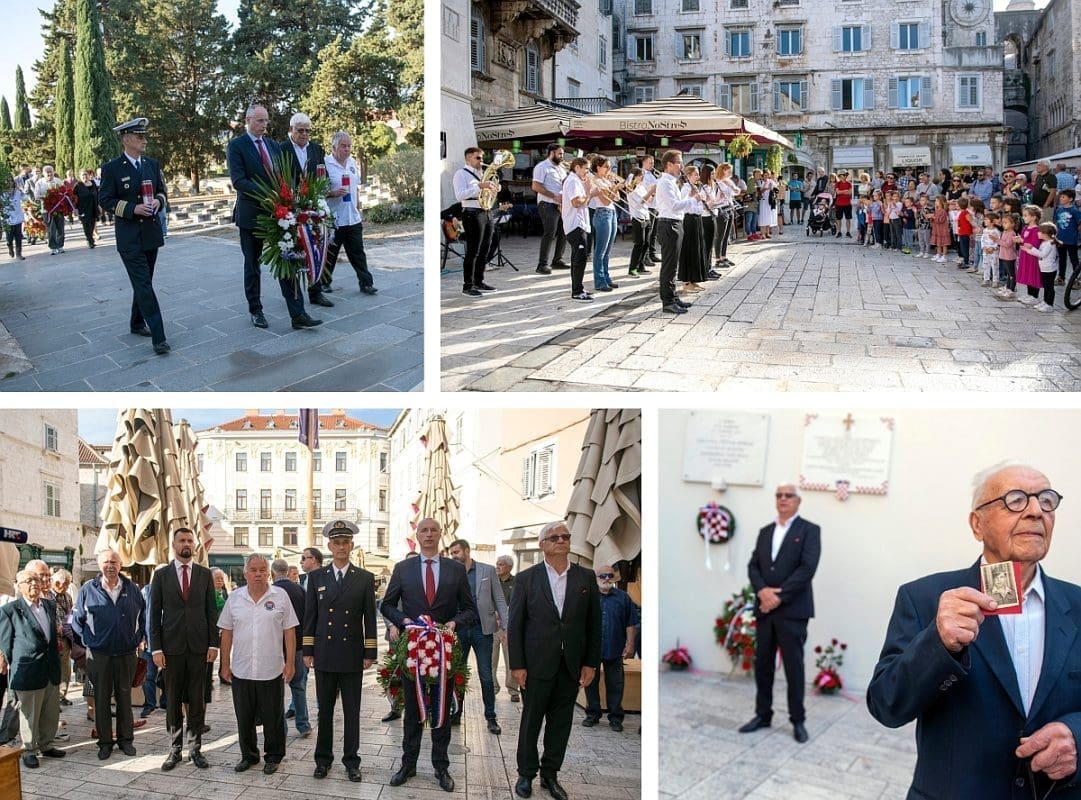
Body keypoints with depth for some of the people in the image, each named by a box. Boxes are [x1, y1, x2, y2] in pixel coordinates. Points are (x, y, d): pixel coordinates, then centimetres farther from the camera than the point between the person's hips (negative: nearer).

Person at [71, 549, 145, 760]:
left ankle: (126, 739, 19)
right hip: (98, 654, -1)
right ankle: (105, 741, 15)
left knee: (124, 696, 9)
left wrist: (140, 639, 9)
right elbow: (77, 620, 7)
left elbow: (143, 616, 14)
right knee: (101, 698, 5)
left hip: (127, 653, 1)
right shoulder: (88, 589, -1)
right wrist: (87, 640, 3)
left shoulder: (132, 589, 3)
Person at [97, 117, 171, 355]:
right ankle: (158, 337, -15)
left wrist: (158, 201, -6)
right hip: (129, 236, -5)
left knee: (143, 282, 15)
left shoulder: (153, 164, 8)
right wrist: (132, 208, -18)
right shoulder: (111, 168, -7)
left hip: (152, 233, 5)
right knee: (143, 285, -11)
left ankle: (137, 323, 33)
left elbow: (161, 191, 17)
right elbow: (105, 200, -6)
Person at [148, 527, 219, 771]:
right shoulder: (161, 575, 3)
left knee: (197, 700, 4)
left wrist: (213, 644, -1)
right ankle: (174, 749, 14)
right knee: (173, 700, 5)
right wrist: (156, 648, -4)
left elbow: (211, 611, 6)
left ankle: (195, 748, 12)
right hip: (172, 646, -1)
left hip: (199, 646, 1)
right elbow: (154, 614, 2)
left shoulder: (205, 574, 6)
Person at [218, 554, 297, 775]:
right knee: (244, 717, 11)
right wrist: (225, 664, 6)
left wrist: (290, 663, -5)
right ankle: (248, 755, 27)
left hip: (271, 671, -2)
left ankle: (273, 757, 21)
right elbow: (226, 633, 8)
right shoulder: (234, 598, 3)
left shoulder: (280, 596, -2)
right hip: (241, 671, 2)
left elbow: (289, 632, -1)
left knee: (272, 717, 6)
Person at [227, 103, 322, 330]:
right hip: (251, 213, -4)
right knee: (252, 265, 9)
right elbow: (238, 180, -17)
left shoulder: (273, 145, 11)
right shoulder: (236, 146, -7)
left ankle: (297, 314, -3)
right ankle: (255, 311, 22)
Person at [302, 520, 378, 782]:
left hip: (352, 656, -1)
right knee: (324, 710, 9)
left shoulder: (365, 578, 2)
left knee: (352, 712, 6)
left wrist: (370, 653, -3)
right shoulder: (316, 577, 5)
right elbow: (310, 616, 5)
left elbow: (370, 618, 1)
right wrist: (308, 651, 1)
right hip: (324, 656, 1)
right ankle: (323, 758, 21)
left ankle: (351, 760, 15)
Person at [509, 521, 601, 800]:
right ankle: (526, 774, 22)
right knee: (531, 721, 7)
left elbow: (594, 624, 6)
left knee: (561, 723, 10)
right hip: (537, 663, -2)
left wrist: (591, 663, 1)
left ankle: (550, 774, 23)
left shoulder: (586, 578, 4)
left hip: (572, 665, 2)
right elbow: (515, 624, -2)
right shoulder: (526, 578, -1)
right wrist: (517, 665, -7)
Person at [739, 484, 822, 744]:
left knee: (793, 666, 0)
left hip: (792, 609, -5)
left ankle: (798, 720, 10)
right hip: (765, 608, 5)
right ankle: (762, 714, 19)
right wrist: (762, 591, -12)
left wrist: (779, 596, -16)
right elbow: (753, 566, 9)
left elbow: (807, 568, -13)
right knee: (762, 664, 9)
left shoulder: (809, 530, -1)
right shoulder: (765, 532, 16)